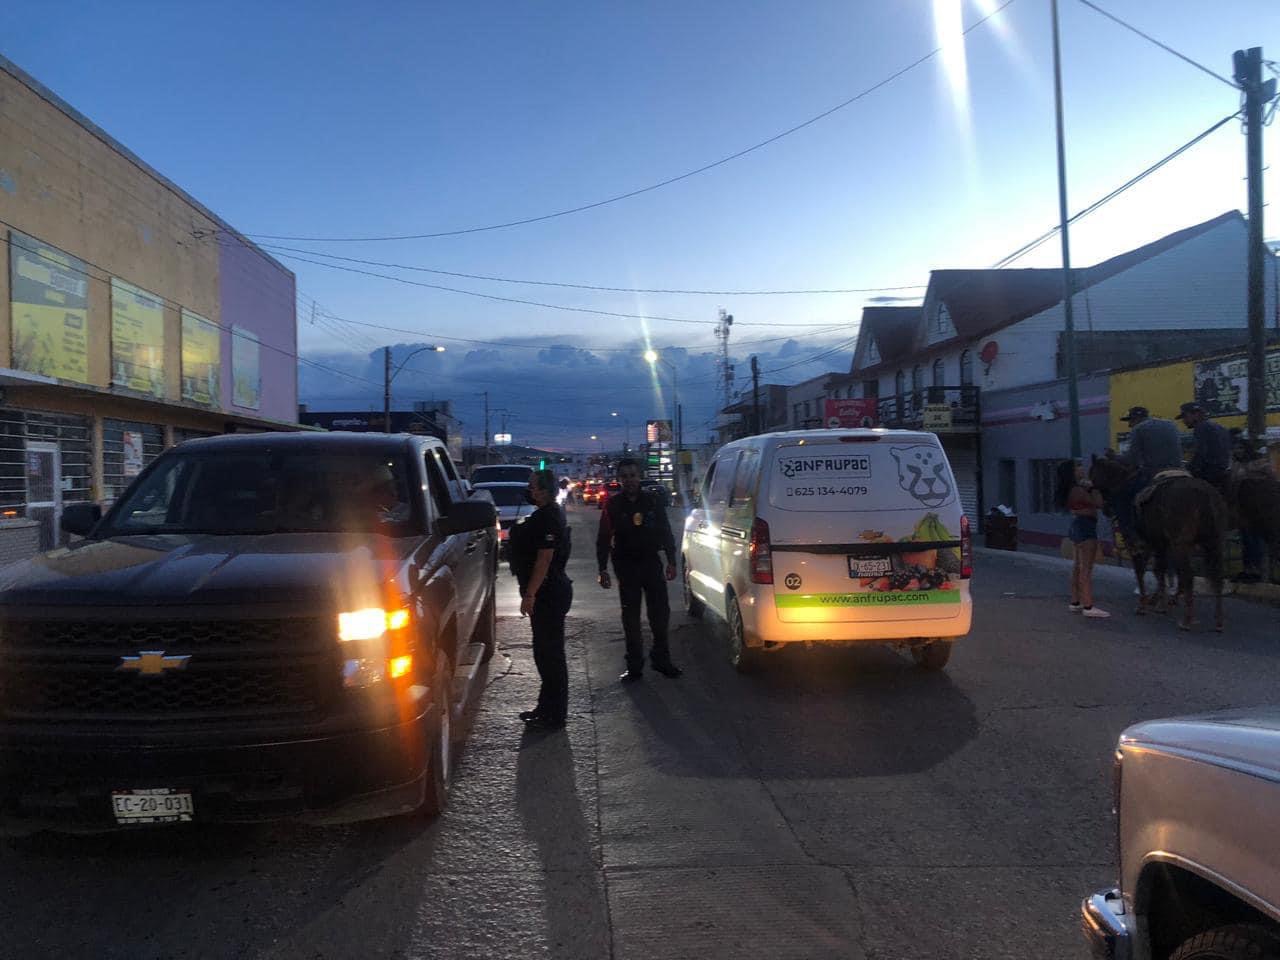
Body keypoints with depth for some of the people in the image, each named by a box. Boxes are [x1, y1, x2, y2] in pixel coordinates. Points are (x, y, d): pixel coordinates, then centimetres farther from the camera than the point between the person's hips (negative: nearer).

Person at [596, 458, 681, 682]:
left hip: (652, 562, 2)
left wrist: (671, 561, 4)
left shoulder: (652, 501, 4)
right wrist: (603, 569, -6)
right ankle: (634, 666, 11)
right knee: (631, 617, 4)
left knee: (660, 612, 4)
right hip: (626, 566, -1)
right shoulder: (613, 504, -1)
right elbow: (604, 539, 0)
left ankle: (661, 659, 18)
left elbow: (666, 532, 8)